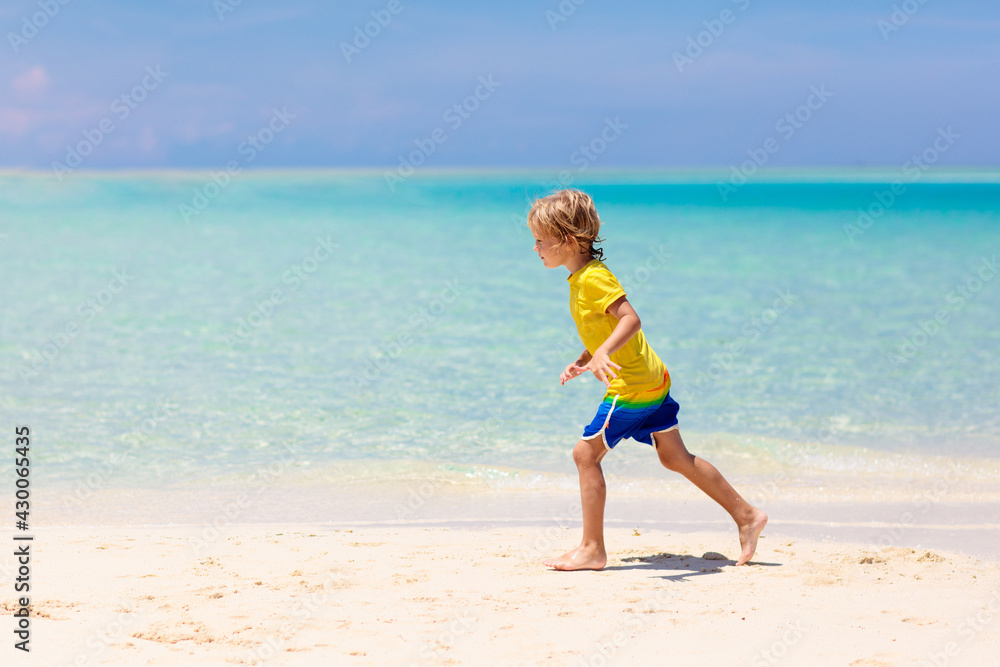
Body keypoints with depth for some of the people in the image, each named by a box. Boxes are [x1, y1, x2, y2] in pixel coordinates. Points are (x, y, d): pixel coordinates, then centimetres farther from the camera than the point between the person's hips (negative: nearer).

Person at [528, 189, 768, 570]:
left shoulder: (593, 279, -19)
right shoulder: (582, 277, 12)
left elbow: (631, 319, -31)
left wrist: (603, 353, -43)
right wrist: (581, 363, 16)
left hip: (631, 388, -10)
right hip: (652, 378, 10)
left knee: (586, 453, -7)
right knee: (675, 457, 16)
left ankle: (592, 549, -2)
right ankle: (746, 516, 23)